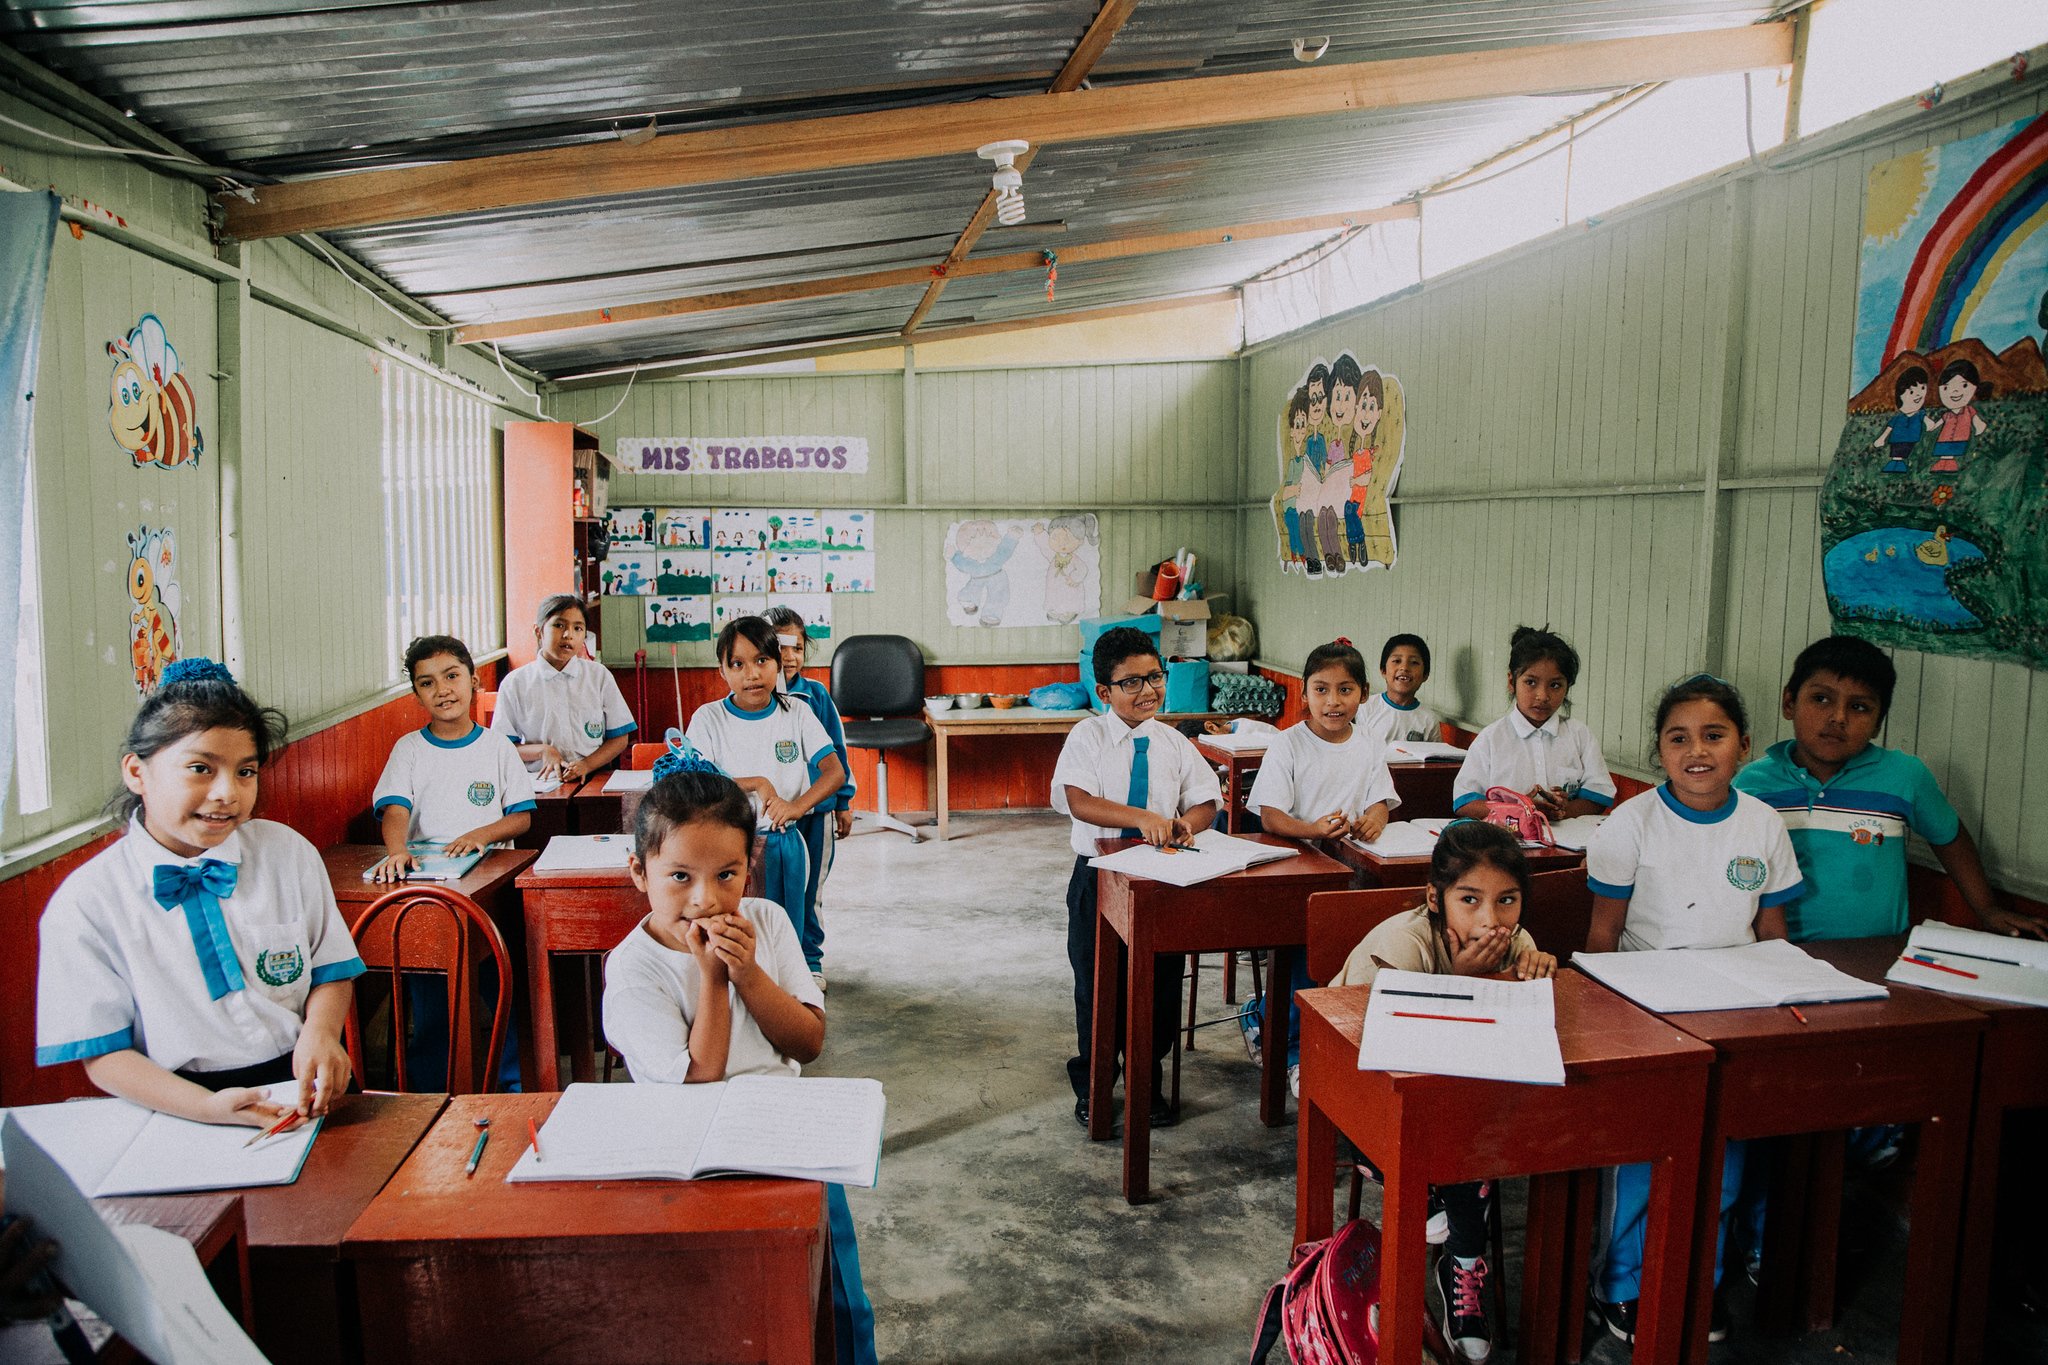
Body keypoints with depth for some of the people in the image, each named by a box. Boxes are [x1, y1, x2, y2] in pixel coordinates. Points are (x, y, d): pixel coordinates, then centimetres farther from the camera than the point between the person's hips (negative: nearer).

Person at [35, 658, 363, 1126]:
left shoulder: (289, 854, 5)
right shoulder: (86, 903, -2)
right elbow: (104, 1054, -2)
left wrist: (320, 1031, -9)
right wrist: (211, 1108, -18)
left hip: (300, 1088, 1)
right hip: (178, 1116, -1)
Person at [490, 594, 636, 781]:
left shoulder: (599, 676, 9)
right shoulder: (515, 683, 7)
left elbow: (619, 738, 8)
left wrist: (586, 764, -8)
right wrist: (542, 751, -12)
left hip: (592, 779, -1)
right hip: (539, 781, 1)